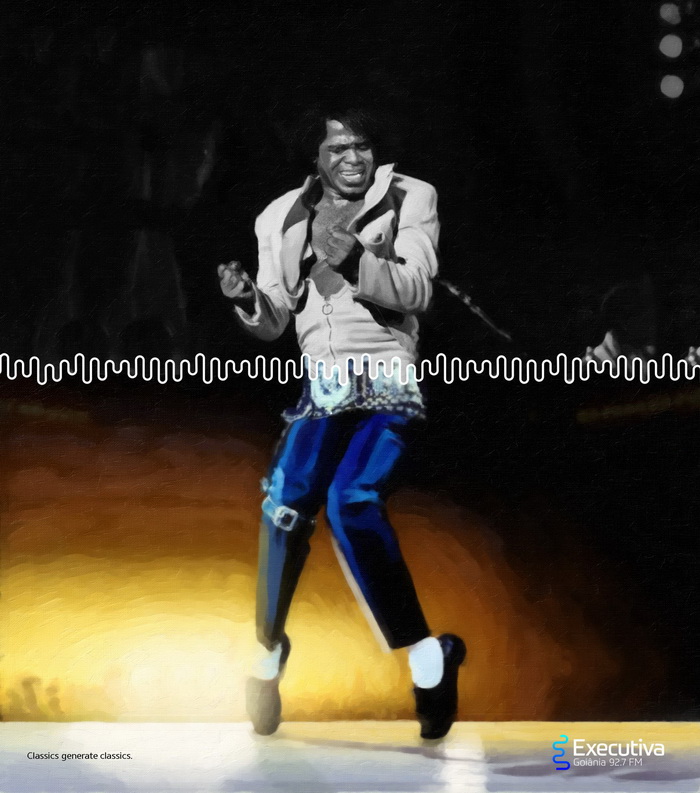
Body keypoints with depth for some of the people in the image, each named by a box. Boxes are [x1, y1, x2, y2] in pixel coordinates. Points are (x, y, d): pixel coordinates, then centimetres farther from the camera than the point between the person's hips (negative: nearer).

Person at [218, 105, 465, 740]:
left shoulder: (411, 199, 5)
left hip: (390, 384, -2)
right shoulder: (282, 218, 13)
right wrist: (246, 299, -6)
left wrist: (350, 260, -23)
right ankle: (270, 649, -1)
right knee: (286, 500, -22)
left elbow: (415, 292, -8)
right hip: (323, 387, 3)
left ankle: (427, 657, -21)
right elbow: (273, 324, 16)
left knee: (352, 501, -28)